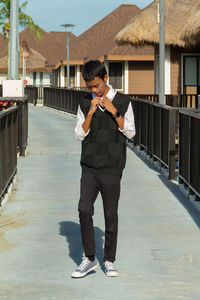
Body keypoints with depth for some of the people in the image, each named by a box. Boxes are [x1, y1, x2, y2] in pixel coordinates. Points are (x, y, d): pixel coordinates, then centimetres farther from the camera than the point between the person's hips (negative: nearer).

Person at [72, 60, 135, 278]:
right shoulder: (85, 104, 6)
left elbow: (130, 132, 0)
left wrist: (114, 111, -11)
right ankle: (89, 259, 3)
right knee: (84, 210, -10)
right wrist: (91, 112, -10)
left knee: (111, 214, 3)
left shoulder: (123, 102, 1)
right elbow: (80, 135, 3)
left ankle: (109, 260, 16)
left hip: (111, 168, -1)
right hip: (90, 167, 1)